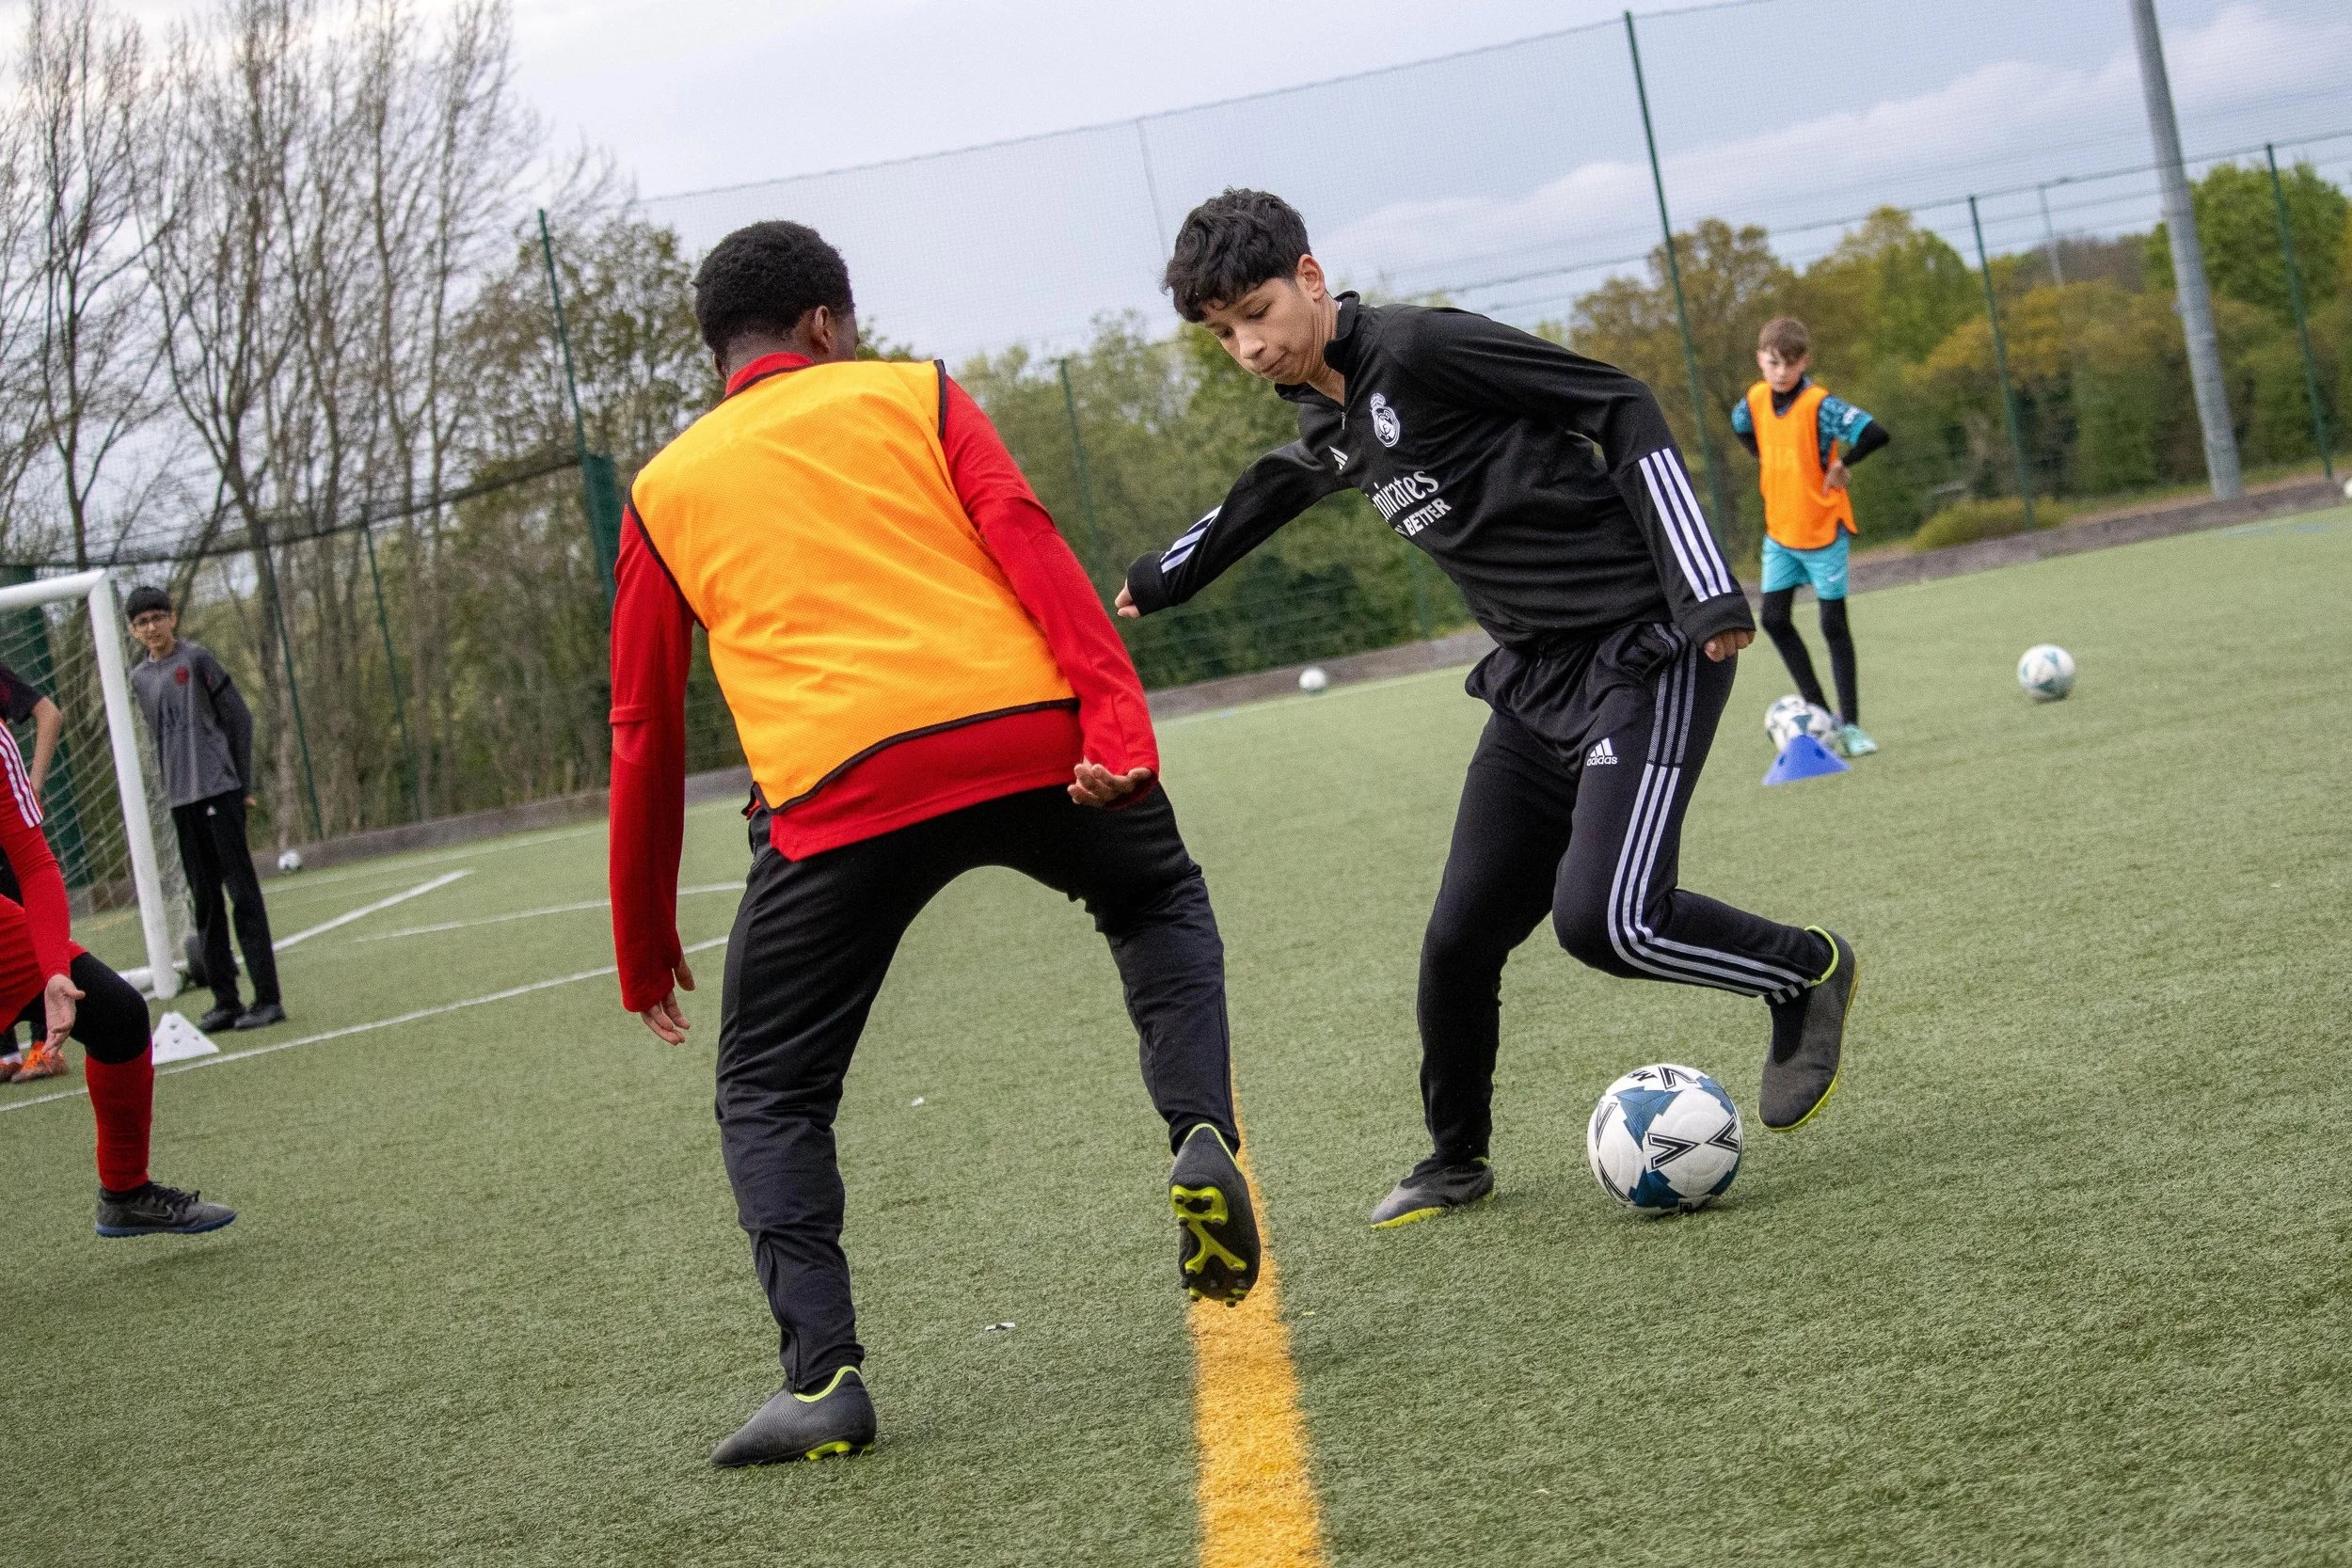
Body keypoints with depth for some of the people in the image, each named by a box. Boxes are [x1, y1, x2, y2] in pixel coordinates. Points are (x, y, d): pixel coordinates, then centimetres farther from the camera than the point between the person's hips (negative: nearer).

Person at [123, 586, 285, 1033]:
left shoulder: (197, 660, -4)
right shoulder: (139, 678, 12)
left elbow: (239, 718, -2)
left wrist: (243, 784, -4)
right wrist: (169, 792, 12)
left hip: (219, 790, -6)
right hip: (179, 799, 6)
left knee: (242, 892, -7)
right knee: (205, 901, 8)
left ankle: (268, 998, -8)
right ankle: (225, 1000, 12)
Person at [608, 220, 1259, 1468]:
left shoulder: (663, 493, 21)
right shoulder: (913, 396, 18)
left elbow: (644, 737, 20)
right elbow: (1026, 544, 0)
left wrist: (646, 948, 26)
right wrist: (1115, 718, -10)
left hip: (837, 792, 0)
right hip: (1026, 736, 1)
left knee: (770, 1096, 15)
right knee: (1160, 904, 31)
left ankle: (821, 1374, -2)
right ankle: (1202, 1139, 6)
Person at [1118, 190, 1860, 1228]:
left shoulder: (1418, 348, -16)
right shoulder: (1325, 428, 10)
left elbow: (1621, 409, -16)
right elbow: (1268, 495, 35)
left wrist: (1705, 591, -20)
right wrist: (1160, 581, 50)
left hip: (1643, 652, -8)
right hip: (1535, 677, 8)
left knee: (1601, 919, -20)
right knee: (1459, 939, 5)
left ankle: (1806, 970, 6)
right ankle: (1456, 1159, 27)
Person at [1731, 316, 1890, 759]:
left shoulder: (1820, 405, -21)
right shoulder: (1755, 401, -3)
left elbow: (1877, 434, -31)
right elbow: (1740, 425, 22)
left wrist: (1842, 464, -18)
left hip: (1823, 529, -6)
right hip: (1779, 529, 6)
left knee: (1833, 624, 0)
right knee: (1774, 618, 3)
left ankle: (1849, 723, 7)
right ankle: (1817, 707, 16)